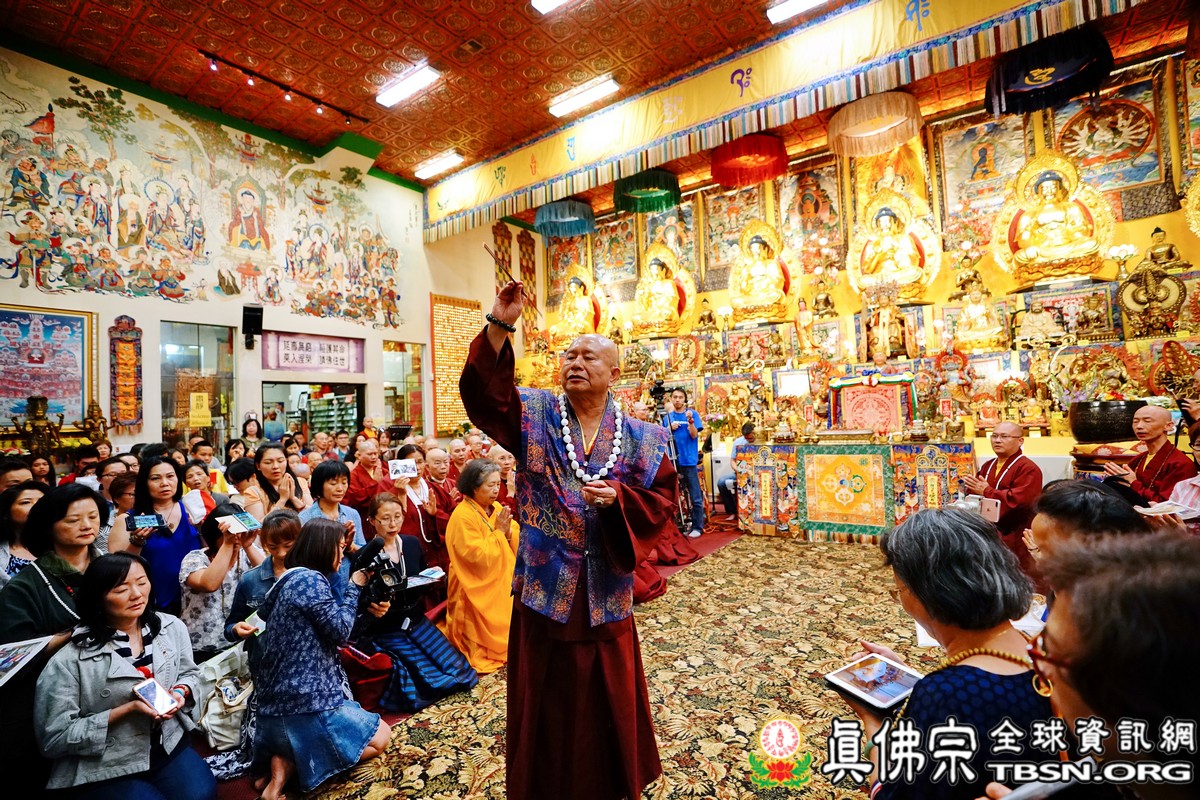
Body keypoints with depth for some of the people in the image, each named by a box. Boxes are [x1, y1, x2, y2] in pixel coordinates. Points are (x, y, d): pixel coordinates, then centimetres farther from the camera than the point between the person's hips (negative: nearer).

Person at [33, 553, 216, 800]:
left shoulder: (172, 627, -5)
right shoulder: (70, 660, -19)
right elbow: (53, 738, -15)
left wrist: (180, 692, -12)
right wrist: (127, 709, -25)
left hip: (168, 746, 4)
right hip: (102, 771, -3)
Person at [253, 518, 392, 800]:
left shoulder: (291, 579, 12)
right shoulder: (310, 579, -16)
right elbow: (340, 630, -14)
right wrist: (355, 587, -5)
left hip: (275, 702, 9)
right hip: (306, 702, -9)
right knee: (380, 737, 7)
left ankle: (283, 761, 7)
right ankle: (296, 761, -5)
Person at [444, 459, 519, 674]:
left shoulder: (496, 508, 2)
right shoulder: (462, 516, -22)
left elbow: (518, 546, 3)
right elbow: (480, 558, -26)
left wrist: (508, 531, -16)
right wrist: (498, 531, -21)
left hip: (501, 584, 7)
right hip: (477, 591, -7)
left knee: (502, 629, 16)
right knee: (482, 637, 4)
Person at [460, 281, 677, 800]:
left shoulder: (641, 438, -1)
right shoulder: (533, 414, -2)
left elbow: (662, 501, -2)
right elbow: (483, 393, -18)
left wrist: (619, 497, -19)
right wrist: (499, 329, -29)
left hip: (604, 589, 1)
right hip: (543, 583, 0)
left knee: (605, 695, 18)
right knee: (544, 696, 16)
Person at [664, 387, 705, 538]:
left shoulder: (692, 414, 2)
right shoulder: (667, 416, 10)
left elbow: (694, 435, -7)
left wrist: (690, 420, -23)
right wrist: (670, 428, -9)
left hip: (689, 460, -3)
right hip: (672, 459, 3)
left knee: (696, 497, -2)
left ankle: (697, 527, 6)